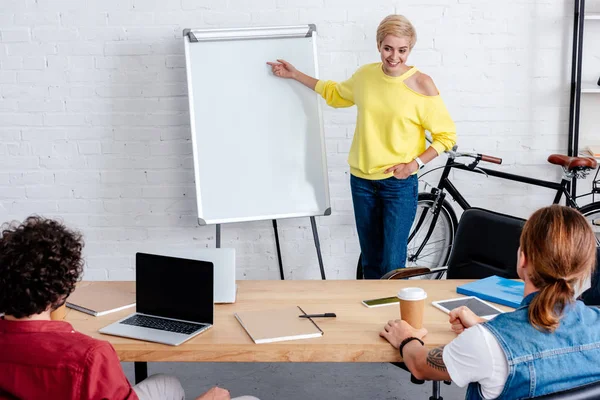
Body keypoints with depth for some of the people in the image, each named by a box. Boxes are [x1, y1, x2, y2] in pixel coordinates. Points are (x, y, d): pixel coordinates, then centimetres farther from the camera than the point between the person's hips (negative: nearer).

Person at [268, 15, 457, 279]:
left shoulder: (420, 84, -11)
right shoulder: (365, 75, 2)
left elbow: (447, 135, -5)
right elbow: (335, 94, 24)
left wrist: (416, 163, -15)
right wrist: (295, 75, 24)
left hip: (399, 183, -4)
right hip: (362, 180, 4)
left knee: (392, 266, -7)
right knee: (370, 262, 13)